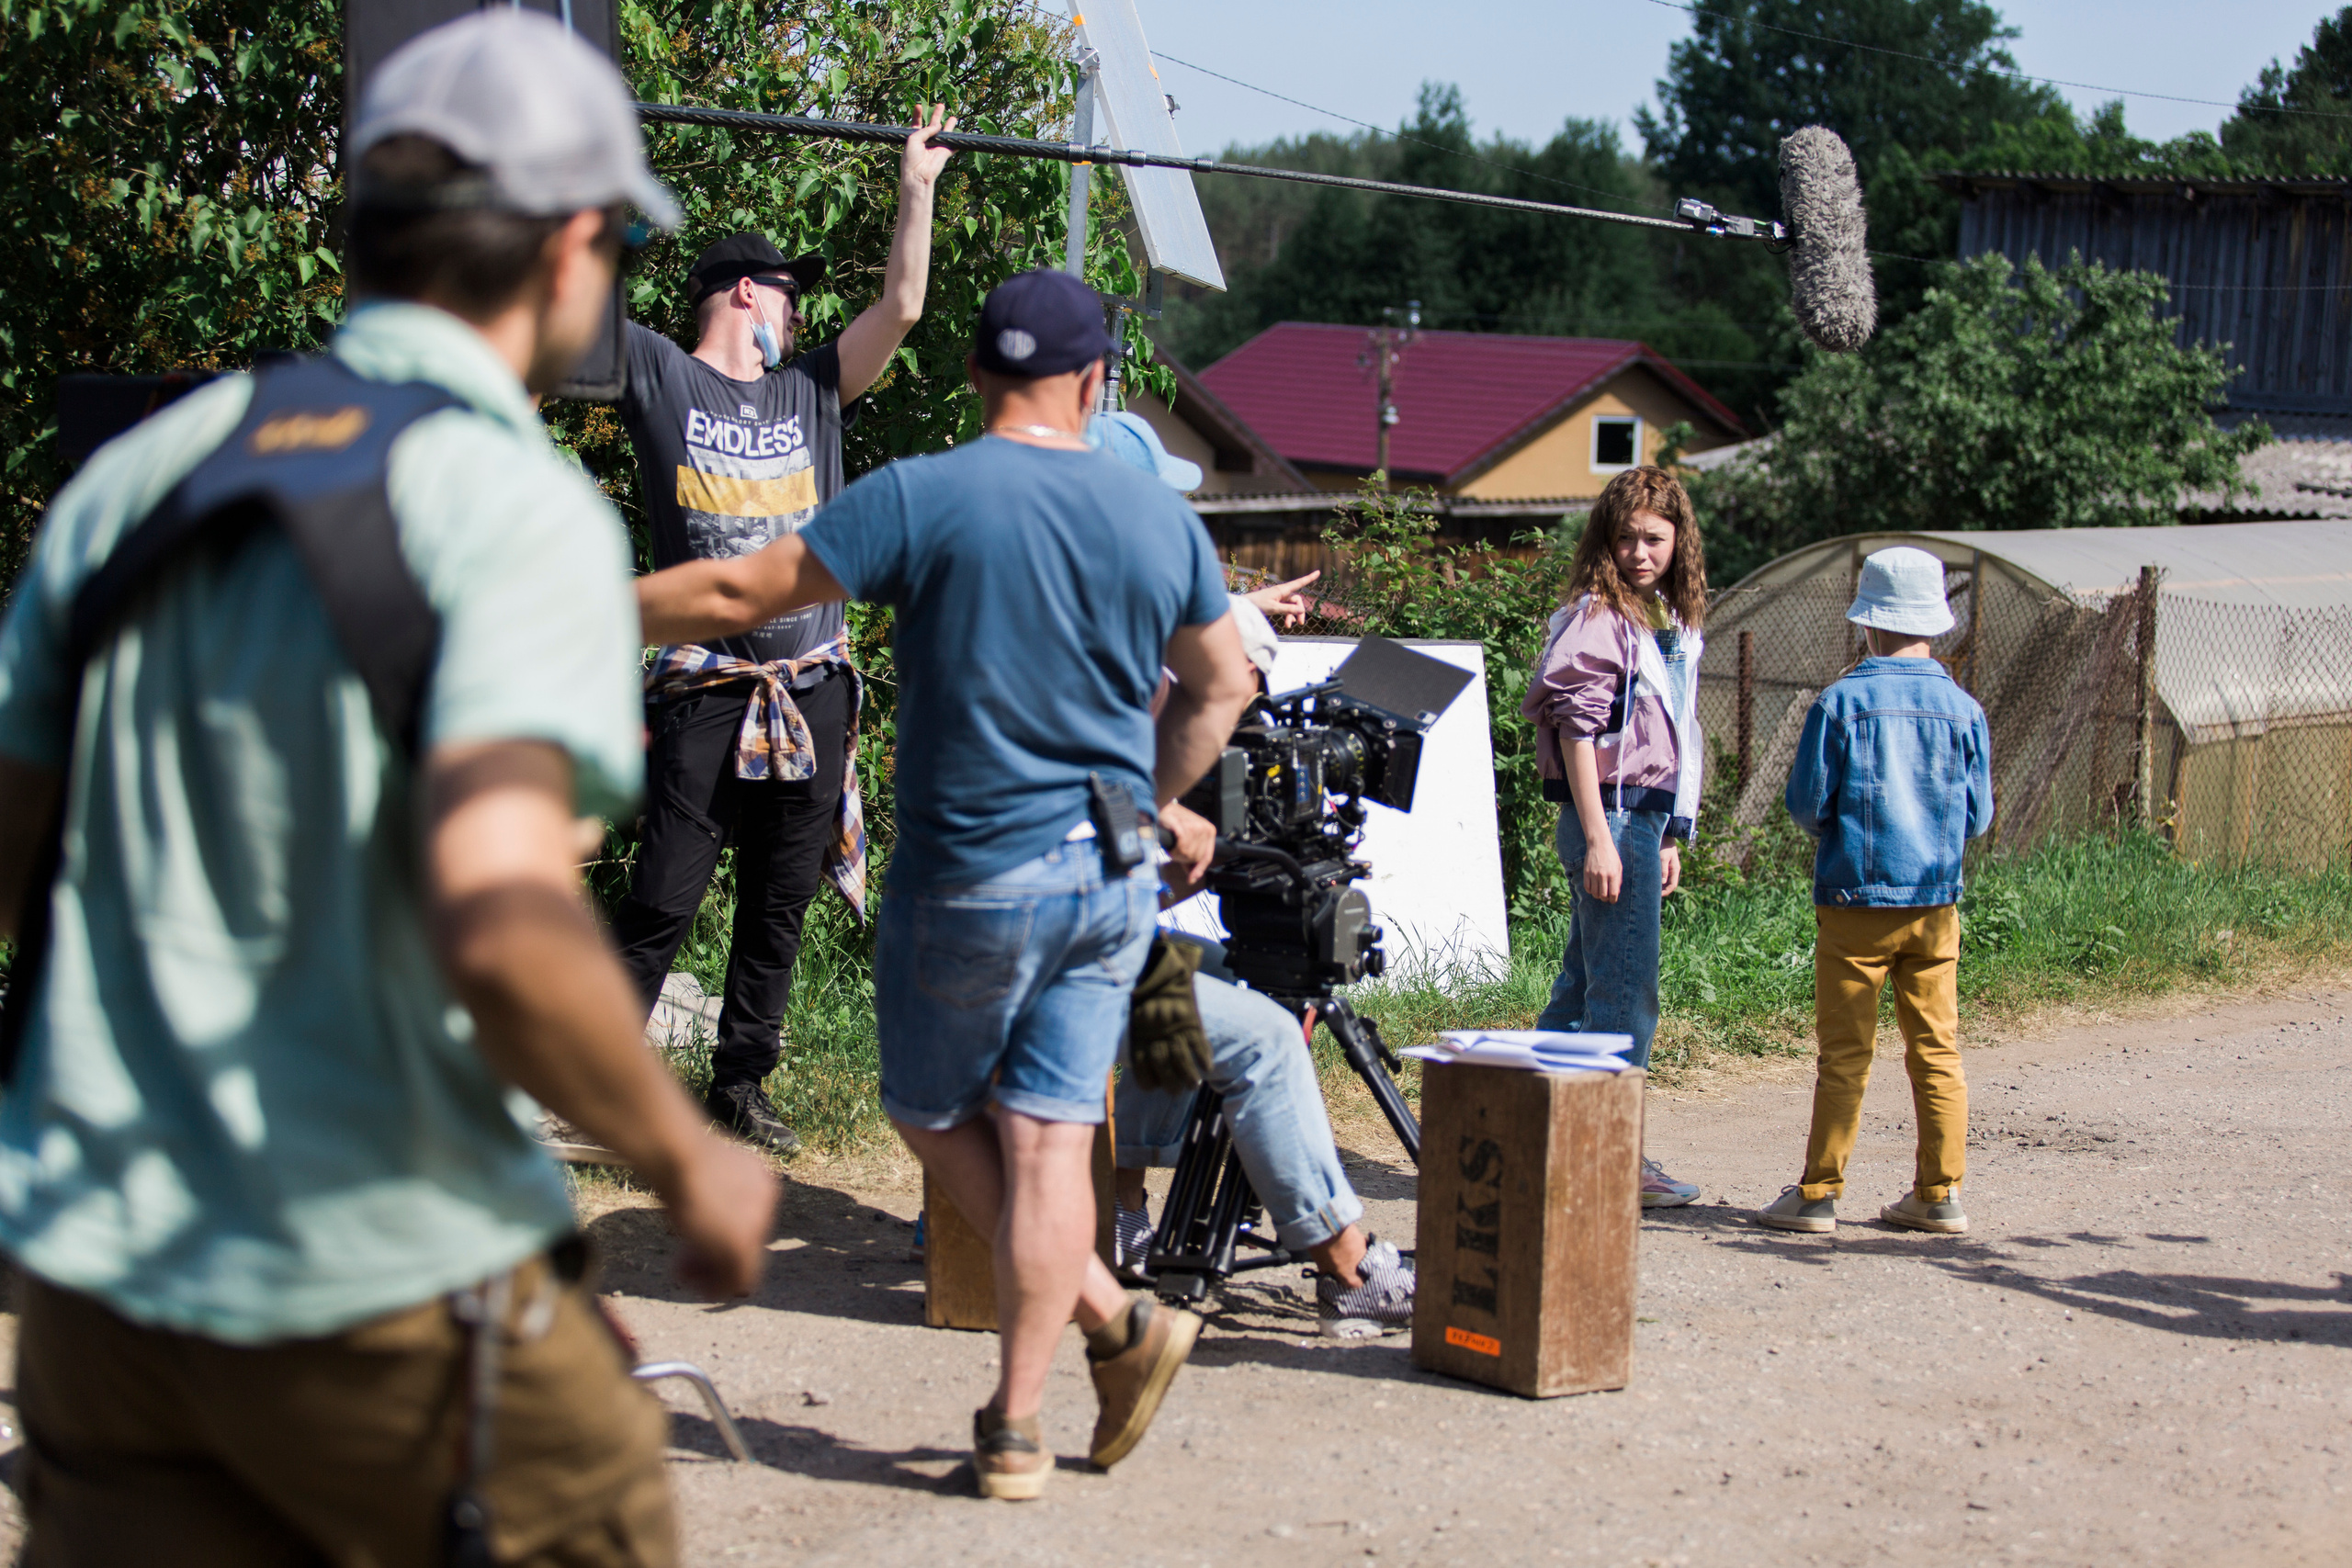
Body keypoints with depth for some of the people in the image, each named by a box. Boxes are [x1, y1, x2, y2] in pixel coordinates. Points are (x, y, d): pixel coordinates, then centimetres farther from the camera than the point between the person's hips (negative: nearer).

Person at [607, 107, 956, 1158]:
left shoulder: (813, 391, 15)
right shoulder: (660, 378, 2)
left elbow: (901, 307, 13)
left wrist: (918, 187, 12)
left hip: (813, 693, 5)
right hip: (706, 689, -5)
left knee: (779, 908, 10)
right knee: (661, 903, -6)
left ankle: (740, 1086, 20)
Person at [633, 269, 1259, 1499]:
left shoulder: (922, 499, -12)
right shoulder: (1161, 518, 4)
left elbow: (738, 594, -10)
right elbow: (1221, 688, 15)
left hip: (971, 877, -4)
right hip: (1112, 881, 4)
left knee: (934, 1116, 15)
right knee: (1046, 1138, 5)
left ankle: (1115, 1321, 10)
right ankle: (1014, 1427, 7)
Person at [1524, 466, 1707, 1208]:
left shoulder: (1672, 624, 16)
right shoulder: (1596, 618, -11)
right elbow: (1577, 730, -16)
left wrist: (1667, 839, 21)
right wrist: (1599, 839, -21)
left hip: (1645, 817, 9)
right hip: (1611, 816, -9)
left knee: (1584, 986, 12)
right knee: (1626, 994, -6)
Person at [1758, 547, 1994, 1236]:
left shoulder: (1840, 703, -7)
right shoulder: (1962, 708, 1)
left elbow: (1806, 803, -5)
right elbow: (1978, 817, 5)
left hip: (1855, 900, -3)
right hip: (1934, 901, 3)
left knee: (1844, 1053, 1)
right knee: (1936, 1051, 8)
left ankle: (1819, 1192, 4)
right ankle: (1940, 1193, 10)